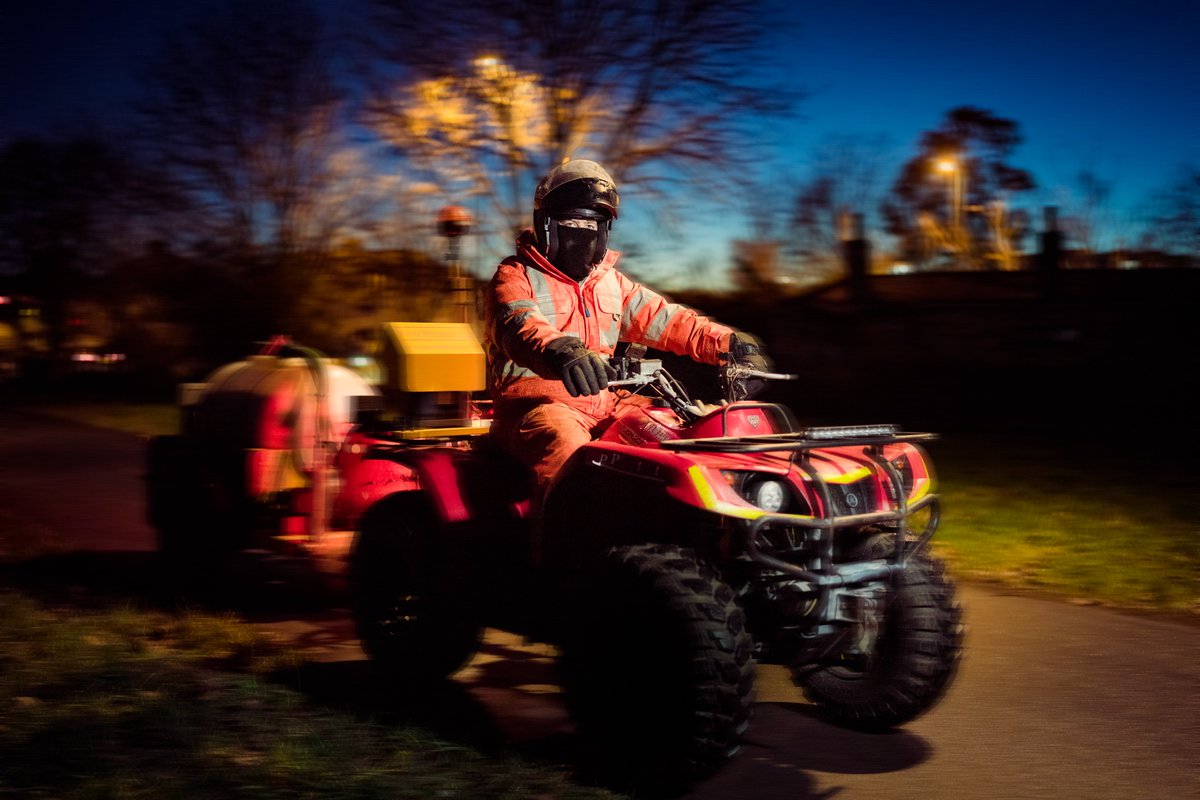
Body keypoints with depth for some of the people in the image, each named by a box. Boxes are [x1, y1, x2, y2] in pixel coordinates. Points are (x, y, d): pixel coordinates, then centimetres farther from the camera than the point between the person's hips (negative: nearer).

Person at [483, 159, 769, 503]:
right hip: (538, 405, -6)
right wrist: (559, 351, -45)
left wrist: (727, 343, 1)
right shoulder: (515, 277, 1)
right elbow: (520, 327, -21)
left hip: (604, 405, 7)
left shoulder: (611, 282, 23)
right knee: (568, 447, -37)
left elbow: (663, 319, 18)